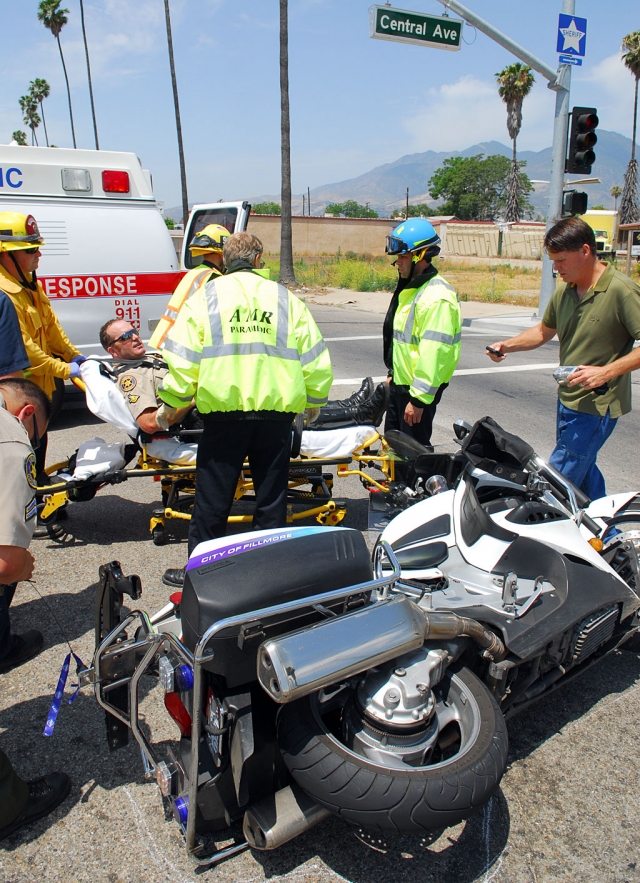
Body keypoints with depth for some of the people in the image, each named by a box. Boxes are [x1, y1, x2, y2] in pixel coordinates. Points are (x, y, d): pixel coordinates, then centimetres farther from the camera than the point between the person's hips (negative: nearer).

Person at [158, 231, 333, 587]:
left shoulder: (206, 295, 6)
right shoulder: (286, 299, 11)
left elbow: (182, 361, -2)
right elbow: (316, 364, 9)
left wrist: (171, 404, 11)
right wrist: (309, 405, 21)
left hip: (224, 411, -1)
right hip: (277, 412, 2)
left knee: (213, 499, 10)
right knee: (272, 498, 13)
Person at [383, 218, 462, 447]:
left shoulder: (436, 297, -22)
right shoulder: (410, 288, 12)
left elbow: (434, 354, -27)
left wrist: (419, 399, -26)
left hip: (419, 389, -10)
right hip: (400, 384, 10)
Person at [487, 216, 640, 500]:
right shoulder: (564, 291, 6)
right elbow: (544, 331, 19)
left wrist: (606, 372, -26)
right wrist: (507, 345, 3)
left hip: (597, 405, -8)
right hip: (568, 399, 8)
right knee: (583, 473, 20)